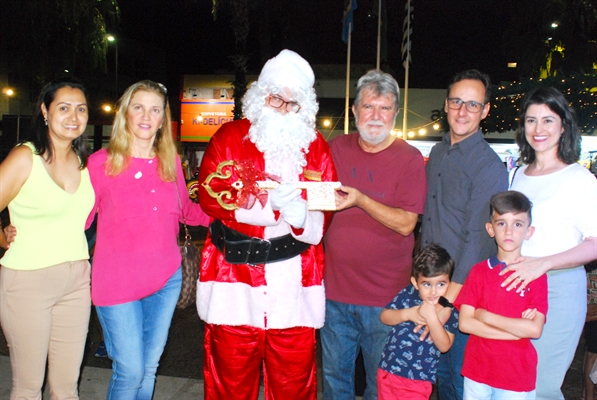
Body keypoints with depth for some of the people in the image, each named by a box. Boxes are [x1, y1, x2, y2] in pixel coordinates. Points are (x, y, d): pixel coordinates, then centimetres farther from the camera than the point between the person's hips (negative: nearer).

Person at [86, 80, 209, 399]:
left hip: (166, 278, 4)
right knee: (129, 372, 0)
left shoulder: (170, 161, 5)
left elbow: (185, 210, 15)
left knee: (149, 368, 16)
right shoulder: (101, 162, -6)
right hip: (117, 283, -4)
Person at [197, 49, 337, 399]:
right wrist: (269, 202, -18)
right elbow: (210, 194, -7)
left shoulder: (316, 147, 11)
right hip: (234, 279, -1)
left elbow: (326, 211, 4)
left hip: (295, 282, 1)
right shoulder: (230, 137, 6)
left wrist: (301, 214, -19)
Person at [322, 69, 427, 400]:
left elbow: (405, 223, -15)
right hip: (335, 289, 4)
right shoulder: (337, 148, 5)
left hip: (384, 297, -3)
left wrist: (360, 200, -24)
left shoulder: (409, 159, -7)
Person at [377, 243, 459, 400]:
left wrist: (431, 317, -29)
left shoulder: (449, 310, -11)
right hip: (388, 370, 3)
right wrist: (407, 314, -18)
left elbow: (444, 345, -17)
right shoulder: (408, 294, -5)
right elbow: (384, 316, -1)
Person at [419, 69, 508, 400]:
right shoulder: (437, 153, 9)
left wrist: (447, 300, -22)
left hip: (465, 288, -6)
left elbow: (479, 238, -20)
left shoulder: (489, 165, -15)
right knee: (437, 371, 18)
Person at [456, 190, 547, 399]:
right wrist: (517, 330, -14)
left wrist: (486, 316, -14)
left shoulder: (536, 276, -6)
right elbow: (465, 323, -9)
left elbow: (535, 329, -15)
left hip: (518, 375, -1)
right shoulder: (479, 271, -2)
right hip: (477, 370, 2)